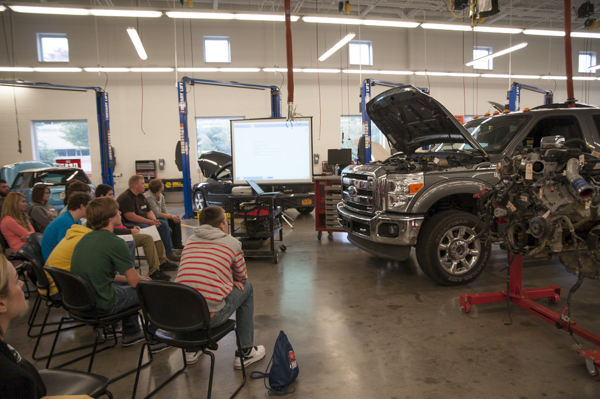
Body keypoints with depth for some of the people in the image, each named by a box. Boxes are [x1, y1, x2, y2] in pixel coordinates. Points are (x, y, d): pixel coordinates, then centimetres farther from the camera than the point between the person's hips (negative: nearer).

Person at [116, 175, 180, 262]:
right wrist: (149, 222, -24)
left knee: (164, 224, -3)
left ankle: (169, 253, -3)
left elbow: (149, 211, 18)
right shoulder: (126, 198, -15)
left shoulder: (141, 196, 16)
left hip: (144, 220, 10)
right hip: (130, 224, -10)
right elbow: (130, 217, -24)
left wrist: (154, 219, -6)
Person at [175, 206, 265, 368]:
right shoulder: (232, 243, 3)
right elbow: (242, 278, 17)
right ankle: (246, 352, 24)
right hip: (210, 317, -5)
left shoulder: (190, 241, 15)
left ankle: (192, 350, 38)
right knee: (246, 288, 19)